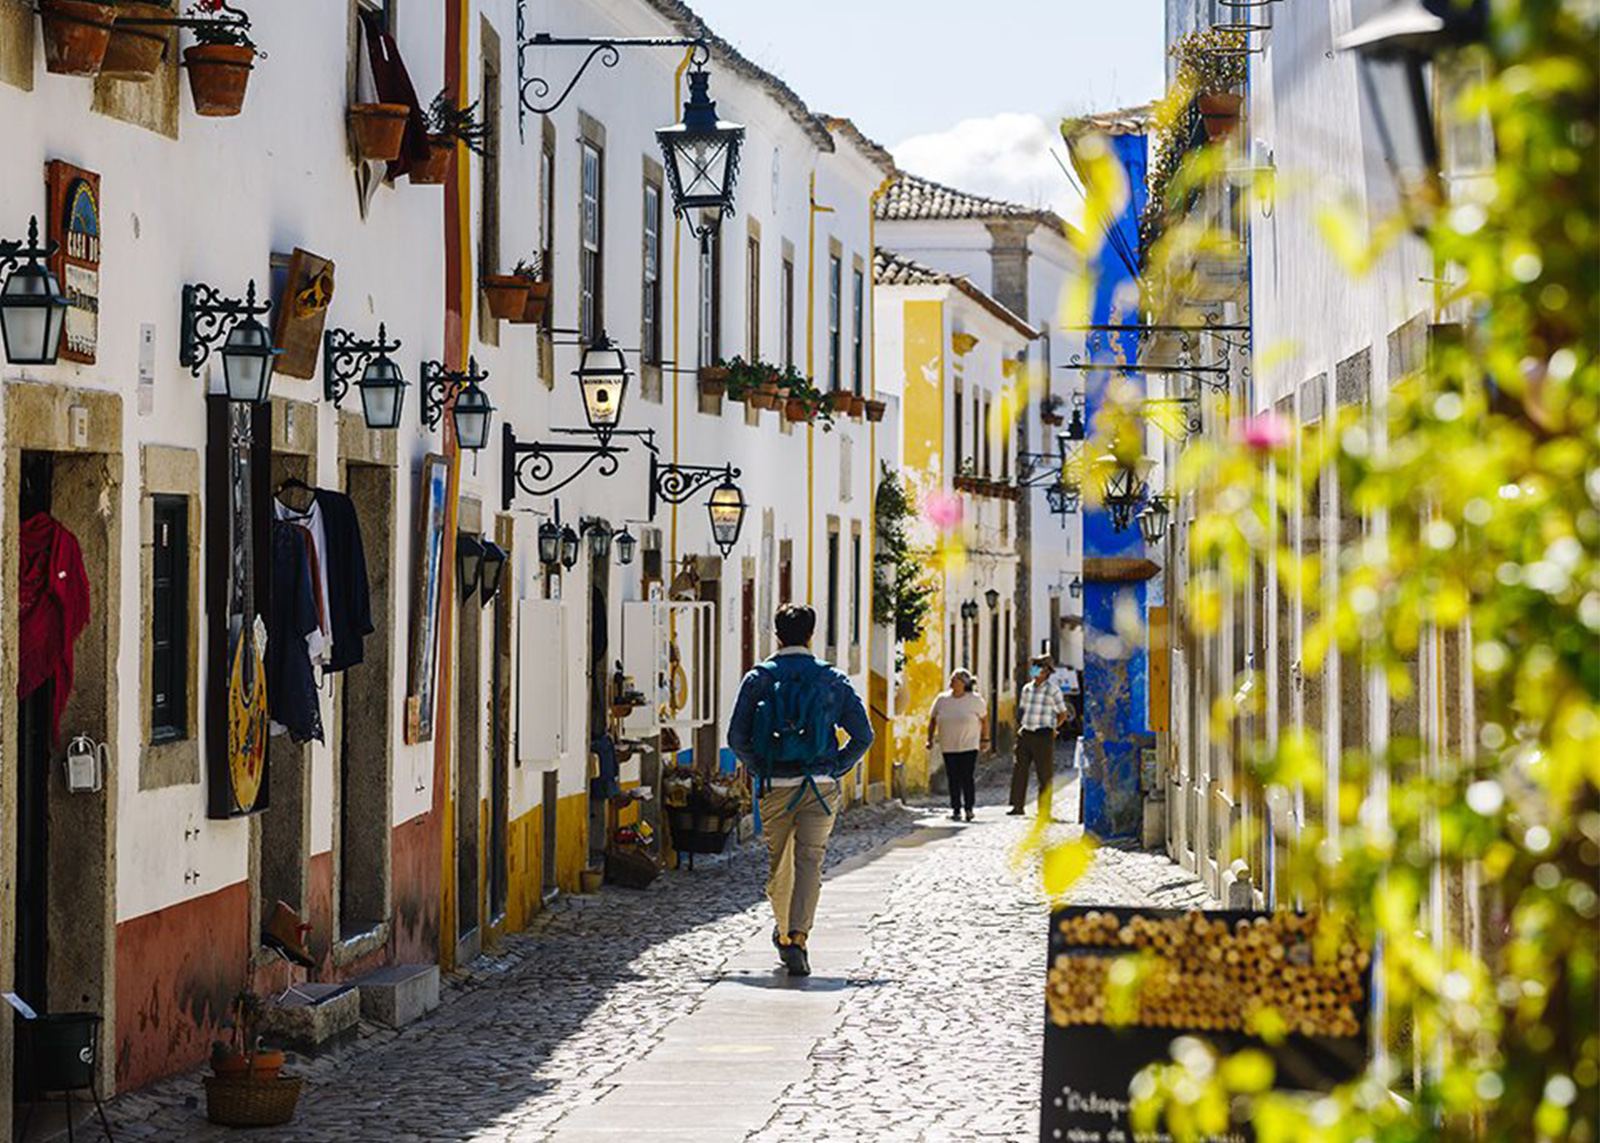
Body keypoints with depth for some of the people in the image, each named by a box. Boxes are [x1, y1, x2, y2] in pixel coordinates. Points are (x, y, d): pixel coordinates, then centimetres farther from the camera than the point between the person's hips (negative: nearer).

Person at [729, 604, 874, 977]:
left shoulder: (758, 678, 2)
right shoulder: (832, 680, 3)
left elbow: (737, 737, -3)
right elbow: (863, 734, 0)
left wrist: (759, 770, 10)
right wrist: (836, 769, 10)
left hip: (774, 787, 1)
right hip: (820, 787, -1)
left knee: (778, 862, 17)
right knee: (810, 861, -6)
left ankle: (783, 931, 34)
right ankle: (797, 939, -22)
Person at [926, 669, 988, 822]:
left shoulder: (975, 700, -4)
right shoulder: (942, 699, 3)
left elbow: (984, 719, 6)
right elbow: (932, 720, 11)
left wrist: (985, 739, 4)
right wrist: (930, 739, 6)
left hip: (969, 746, -3)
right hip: (948, 747, 3)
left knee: (968, 777, -7)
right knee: (953, 779, 2)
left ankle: (969, 808, 4)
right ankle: (955, 809, 9)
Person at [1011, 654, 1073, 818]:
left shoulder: (1053, 690, -3)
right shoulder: (1027, 688, 12)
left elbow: (1063, 713, 5)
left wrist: (1053, 728, 0)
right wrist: (1020, 726, 13)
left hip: (1043, 736, -5)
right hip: (1025, 734, 5)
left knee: (1045, 774, -1)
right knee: (1019, 769, 0)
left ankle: (1044, 809, 4)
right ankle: (1017, 805, 6)